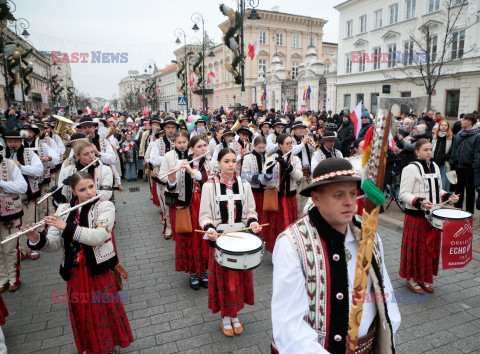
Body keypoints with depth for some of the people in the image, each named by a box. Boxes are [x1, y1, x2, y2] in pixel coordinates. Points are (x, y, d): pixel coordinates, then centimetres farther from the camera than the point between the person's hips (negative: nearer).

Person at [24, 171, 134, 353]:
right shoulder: (63, 209, 2)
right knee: (81, 313, 16)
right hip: (75, 273, 4)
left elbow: (98, 237, -24)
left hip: (99, 270, -3)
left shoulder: (105, 207, -9)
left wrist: (66, 227, -26)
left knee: (104, 311, 8)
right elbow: (54, 245, -1)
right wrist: (37, 240, -20)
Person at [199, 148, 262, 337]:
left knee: (239, 277, 11)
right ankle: (225, 317, 27)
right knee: (222, 277, 5)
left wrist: (253, 222, -12)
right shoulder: (209, 186, -4)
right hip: (219, 238, -2)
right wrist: (209, 228, -24)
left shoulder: (244, 185, 4)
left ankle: (235, 314, 32)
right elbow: (205, 215, -4)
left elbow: (251, 211, 9)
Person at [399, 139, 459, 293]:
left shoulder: (435, 167, 11)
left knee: (431, 247, 14)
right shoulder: (411, 169, -13)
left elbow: (438, 190, 22)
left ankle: (424, 278, 30)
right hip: (416, 216, -7)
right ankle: (412, 279, 19)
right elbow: (404, 193, -17)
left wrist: (448, 196, 3)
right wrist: (420, 202, -31)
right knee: (416, 247, 2)